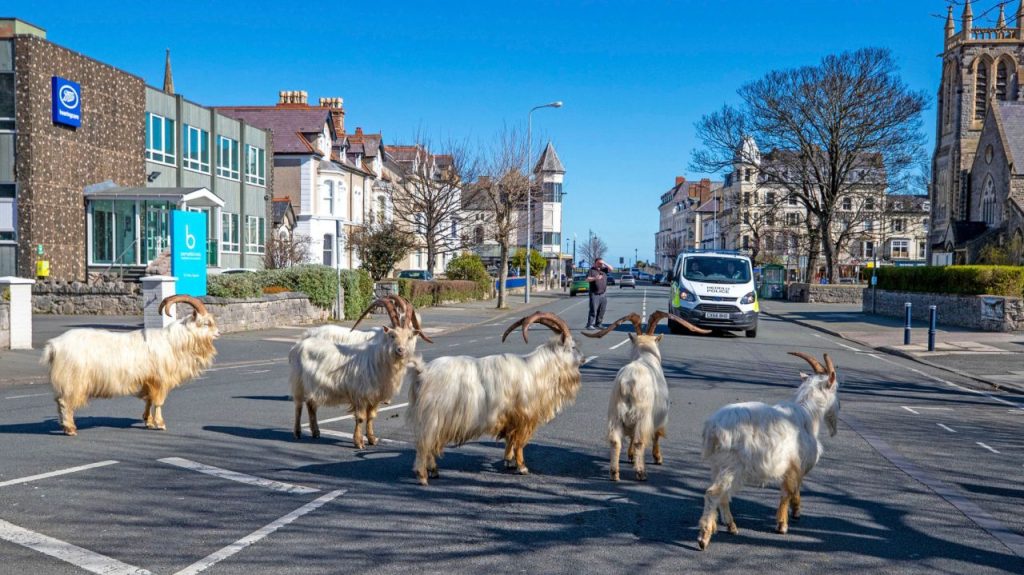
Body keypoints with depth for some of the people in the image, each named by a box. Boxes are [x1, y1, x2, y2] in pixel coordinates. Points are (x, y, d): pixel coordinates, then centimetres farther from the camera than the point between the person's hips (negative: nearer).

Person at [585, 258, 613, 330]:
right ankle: (590, 325, -11)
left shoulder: (603, 270, 16)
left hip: (603, 294, 6)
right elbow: (587, 279, -8)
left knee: (601, 311, 7)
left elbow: (611, 269, 7)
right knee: (593, 310, -11)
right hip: (594, 294, -6)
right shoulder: (592, 270, 2)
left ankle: (598, 324, 14)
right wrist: (595, 278, -23)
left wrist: (604, 263, 1)